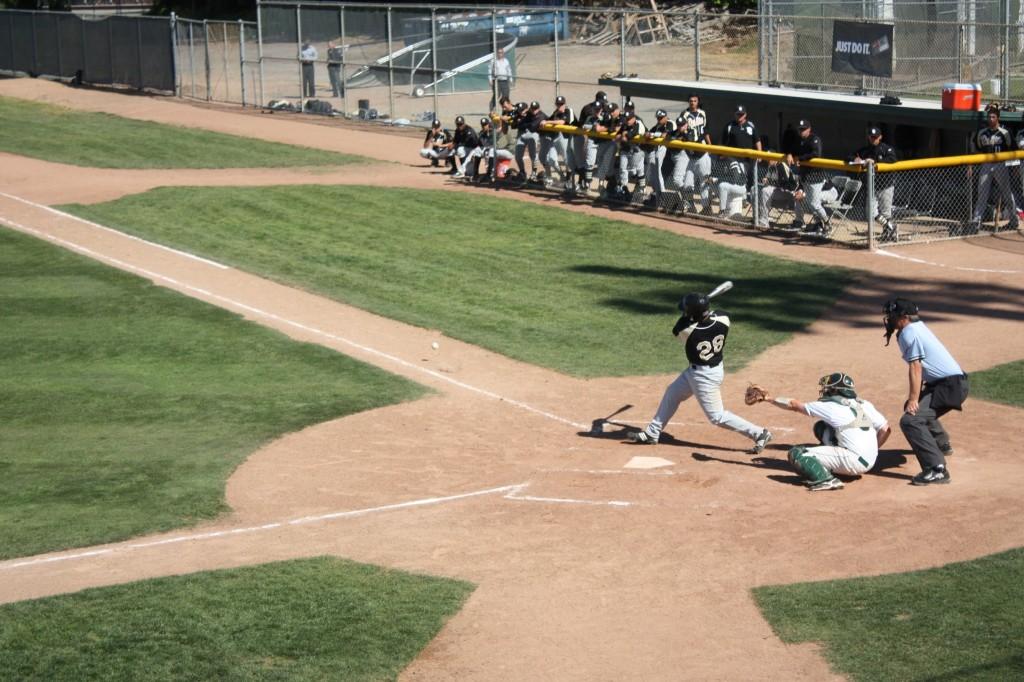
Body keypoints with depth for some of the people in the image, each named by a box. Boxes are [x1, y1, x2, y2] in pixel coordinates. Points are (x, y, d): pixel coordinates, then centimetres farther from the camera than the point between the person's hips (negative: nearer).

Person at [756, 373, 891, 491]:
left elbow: (794, 405, 7)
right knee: (821, 427, 23)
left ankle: (827, 480, -19)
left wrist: (769, 399, 20)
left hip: (854, 462, -8)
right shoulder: (864, 405, 12)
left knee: (796, 453, -8)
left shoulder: (828, 406, -3)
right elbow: (886, 429, 9)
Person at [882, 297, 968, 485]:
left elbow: (915, 368, -20)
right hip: (952, 381, 11)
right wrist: (915, 397, 22)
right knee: (919, 406, 35)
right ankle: (941, 445, 53)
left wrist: (913, 399, -23)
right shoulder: (917, 327, 17)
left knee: (910, 420, -23)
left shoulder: (909, 333, -13)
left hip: (950, 385, -11)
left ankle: (937, 470, -31)